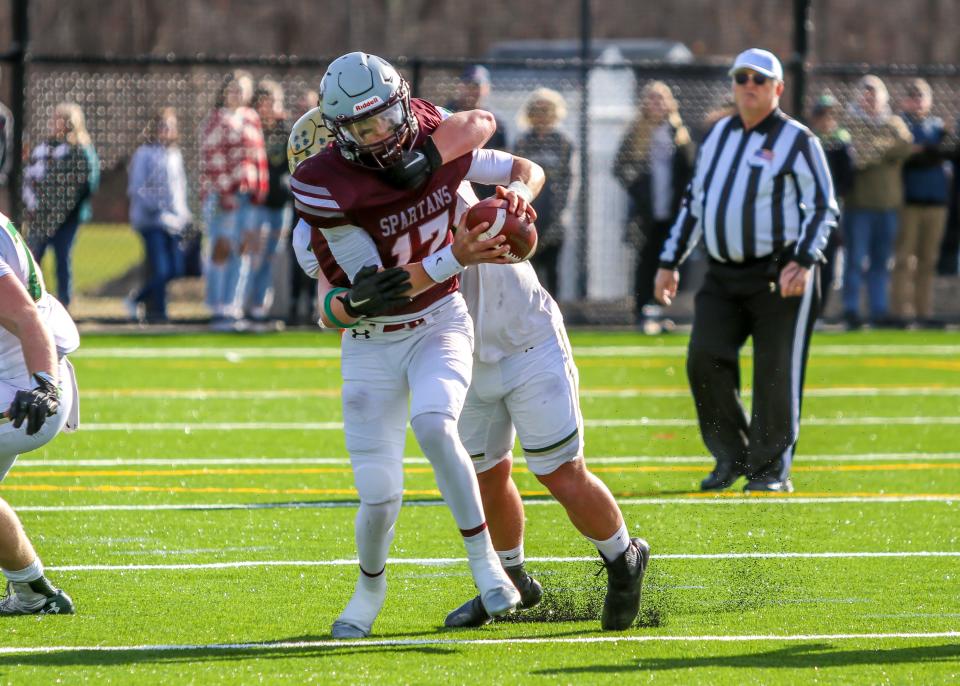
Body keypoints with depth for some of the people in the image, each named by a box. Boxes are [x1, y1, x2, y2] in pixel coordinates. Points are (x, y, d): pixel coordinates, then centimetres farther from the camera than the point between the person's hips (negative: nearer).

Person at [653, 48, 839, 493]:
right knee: (705, 359, -8)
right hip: (722, 275, 5)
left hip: (780, 275, -5)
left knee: (776, 372, -5)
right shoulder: (718, 136, 16)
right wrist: (670, 262, 20)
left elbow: (823, 207, -5)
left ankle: (772, 468, 7)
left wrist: (804, 261, -18)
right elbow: (694, 201, 23)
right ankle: (731, 456, 7)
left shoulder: (796, 141, -2)